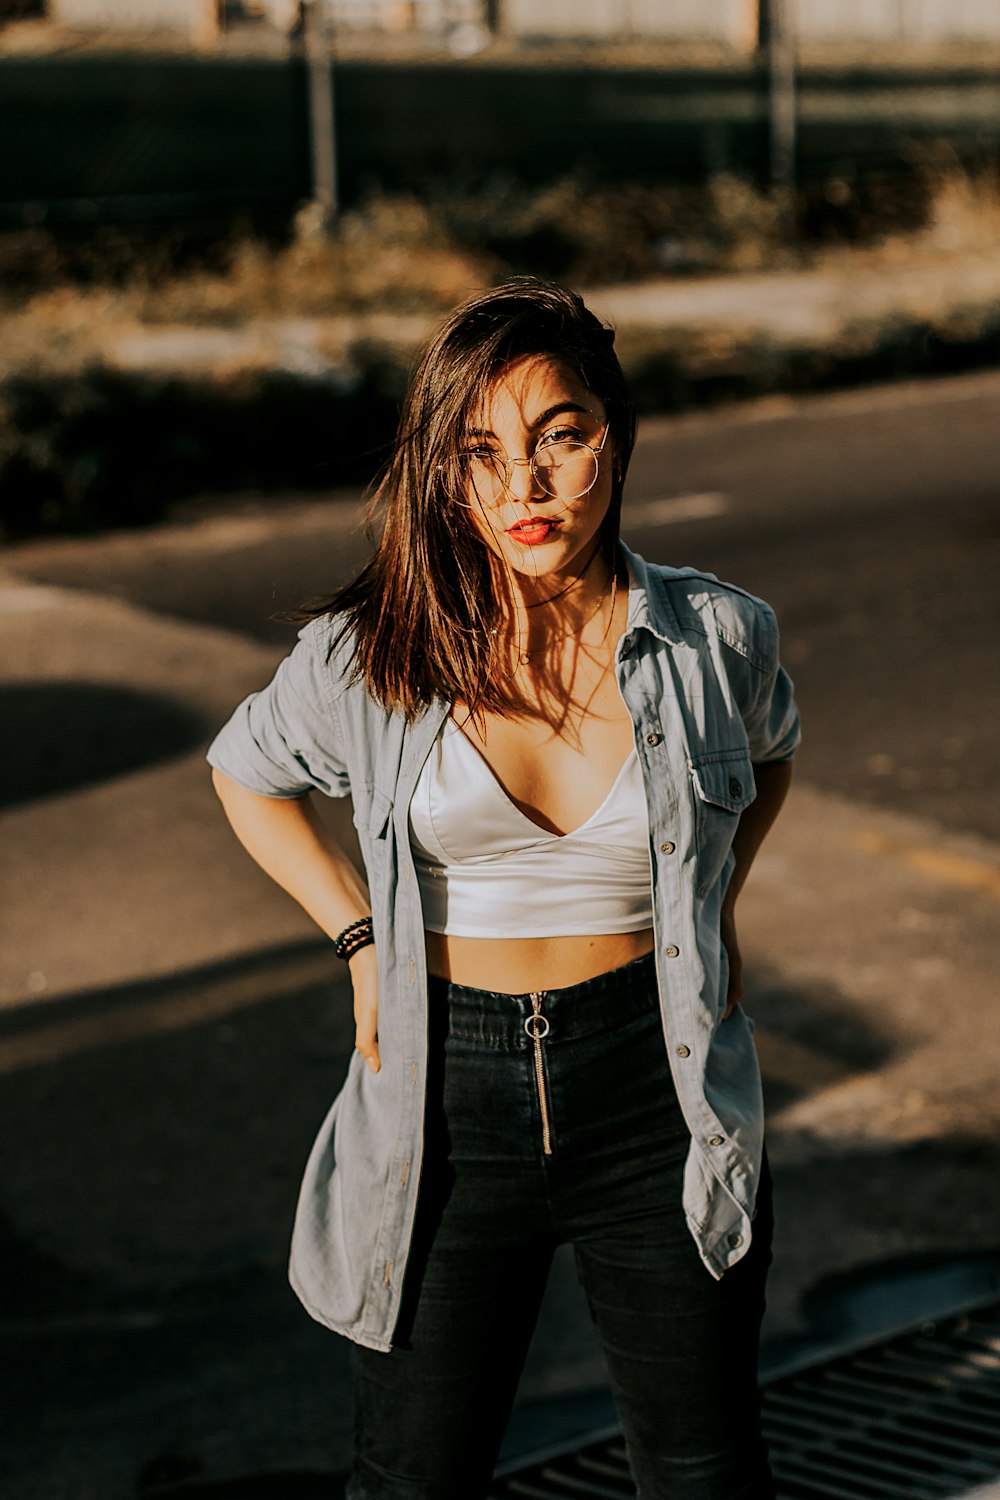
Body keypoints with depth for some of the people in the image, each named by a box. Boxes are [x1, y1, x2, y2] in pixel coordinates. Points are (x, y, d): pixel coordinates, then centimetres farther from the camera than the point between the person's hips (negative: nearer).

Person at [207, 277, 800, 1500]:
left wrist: (713, 909, 6)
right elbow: (246, 772, 12)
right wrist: (360, 939, 3)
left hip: (658, 1093, 1)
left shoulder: (715, 637, -6)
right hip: (451, 1103, 0)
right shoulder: (369, 655, -9)